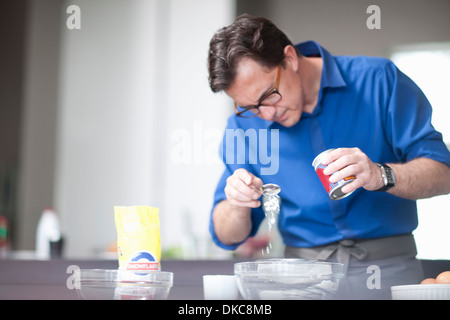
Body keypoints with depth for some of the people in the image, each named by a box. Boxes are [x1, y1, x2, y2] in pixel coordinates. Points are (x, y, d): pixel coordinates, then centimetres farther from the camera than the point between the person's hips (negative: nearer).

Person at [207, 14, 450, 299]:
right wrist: (237, 206, -13)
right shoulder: (243, 127, 4)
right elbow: (228, 237, 10)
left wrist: (381, 176, -24)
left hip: (388, 269, 0)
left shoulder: (378, 80, -3)